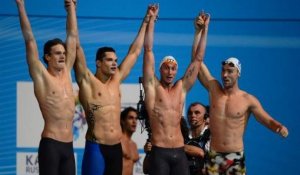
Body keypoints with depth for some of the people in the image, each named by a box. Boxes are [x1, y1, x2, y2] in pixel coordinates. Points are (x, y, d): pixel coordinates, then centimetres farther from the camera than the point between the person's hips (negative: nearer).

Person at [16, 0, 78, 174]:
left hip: (68, 146, 6)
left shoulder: (66, 72, 13)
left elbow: (72, 36, 19)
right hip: (50, 145, -6)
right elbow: (30, 40, -4)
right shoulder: (41, 76, -2)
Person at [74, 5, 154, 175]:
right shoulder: (87, 81, -3)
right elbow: (77, 47, -10)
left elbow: (135, 51, 20)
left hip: (116, 148, 6)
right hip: (96, 148, -6)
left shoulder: (116, 80, 13)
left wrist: (146, 22, 23)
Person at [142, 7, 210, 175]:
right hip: (159, 153, -4)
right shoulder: (153, 87, 4)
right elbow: (148, 50, 0)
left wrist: (204, 29, 14)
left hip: (180, 153, 4)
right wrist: (151, 19, -1)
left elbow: (198, 59, 15)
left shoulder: (181, 88, 13)